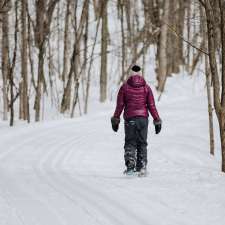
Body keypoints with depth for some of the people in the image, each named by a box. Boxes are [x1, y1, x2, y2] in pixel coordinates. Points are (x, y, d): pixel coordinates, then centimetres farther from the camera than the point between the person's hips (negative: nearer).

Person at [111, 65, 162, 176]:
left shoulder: (125, 87, 0)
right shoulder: (146, 87, 2)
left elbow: (119, 105, 0)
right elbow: (151, 105, 1)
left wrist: (115, 120, 8)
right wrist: (157, 120, 6)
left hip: (129, 118, -1)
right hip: (143, 118, 1)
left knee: (130, 143, 5)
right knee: (142, 144, 10)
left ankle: (130, 166, -13)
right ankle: (142, 167, 6)